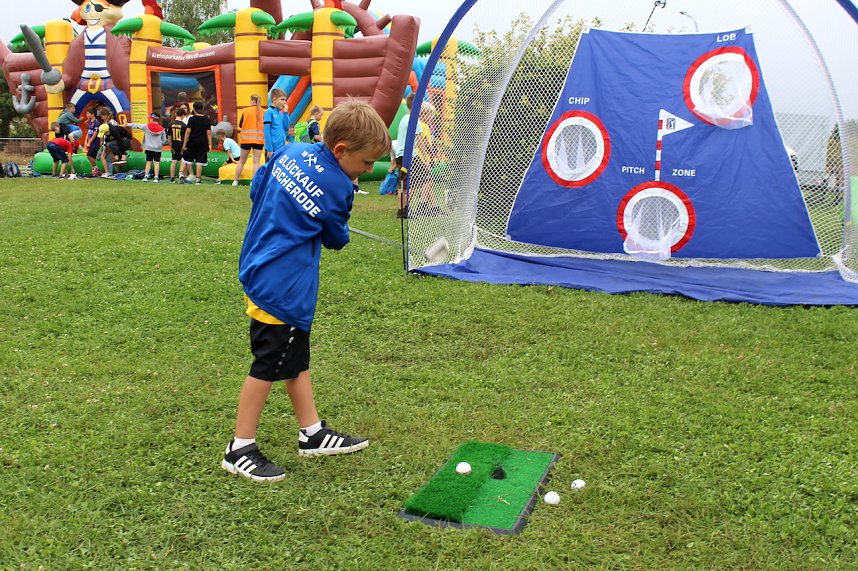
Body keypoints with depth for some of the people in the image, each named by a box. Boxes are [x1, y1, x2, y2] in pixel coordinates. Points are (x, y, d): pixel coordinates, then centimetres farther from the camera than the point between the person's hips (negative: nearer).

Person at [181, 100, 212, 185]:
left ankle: (191, 175, 8)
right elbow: (209, 133, 1)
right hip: (203, 143, 2)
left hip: (192, 142, -2)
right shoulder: (207, 119, 2)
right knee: (200, 162, 3)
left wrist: (184, 144, -4)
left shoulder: (192, 119, -5)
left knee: (187, 159, 15)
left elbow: (188, 132, -7)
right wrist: (209, 145, 7)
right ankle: (198, 179, 3)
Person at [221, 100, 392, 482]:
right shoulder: (336, 187, -17)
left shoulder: (290, 152, 2)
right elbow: (336, 240, -2)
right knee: (269, 365, 2)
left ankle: (312, 433, 30)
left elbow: (256, 190, 14)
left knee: (296, 357, 17)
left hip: (259, 268, 9)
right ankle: (239, 450, 15)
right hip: (283, 285, -9)